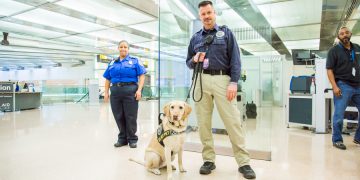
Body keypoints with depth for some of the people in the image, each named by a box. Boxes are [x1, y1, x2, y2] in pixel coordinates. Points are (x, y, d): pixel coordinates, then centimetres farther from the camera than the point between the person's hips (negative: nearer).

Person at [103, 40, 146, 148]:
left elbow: (142, 76, -2)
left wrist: (139, 90, -13)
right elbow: (108, 79, 16)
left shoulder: (134, 61, 6)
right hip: (115, 92, 4)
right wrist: (106, 92, 6)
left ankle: (132, 139, 14)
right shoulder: (112, 63, 16)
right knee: (118, 117, 8)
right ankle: (122, 139, 21)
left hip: (130, 91, -3)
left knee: (131, 117, 1)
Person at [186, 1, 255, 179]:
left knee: (233, 121, -5)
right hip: (201, 81, 3)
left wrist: (234, 82, -10)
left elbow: (235, 59, 2)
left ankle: (243, 162, 5)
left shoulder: (226, 32, 11)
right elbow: (188, 62, 20)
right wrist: (194, 60, -4)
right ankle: (209, 160, 15)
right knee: (203, 122, 3)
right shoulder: (195, 37, 18)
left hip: (222, 79, -3)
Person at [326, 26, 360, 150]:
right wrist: (334, 86, -16)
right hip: (343, 86, -5)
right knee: (339, 114, -4)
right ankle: (337, 140, 8)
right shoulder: (334, 50, -1)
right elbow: (329, 69, -6)